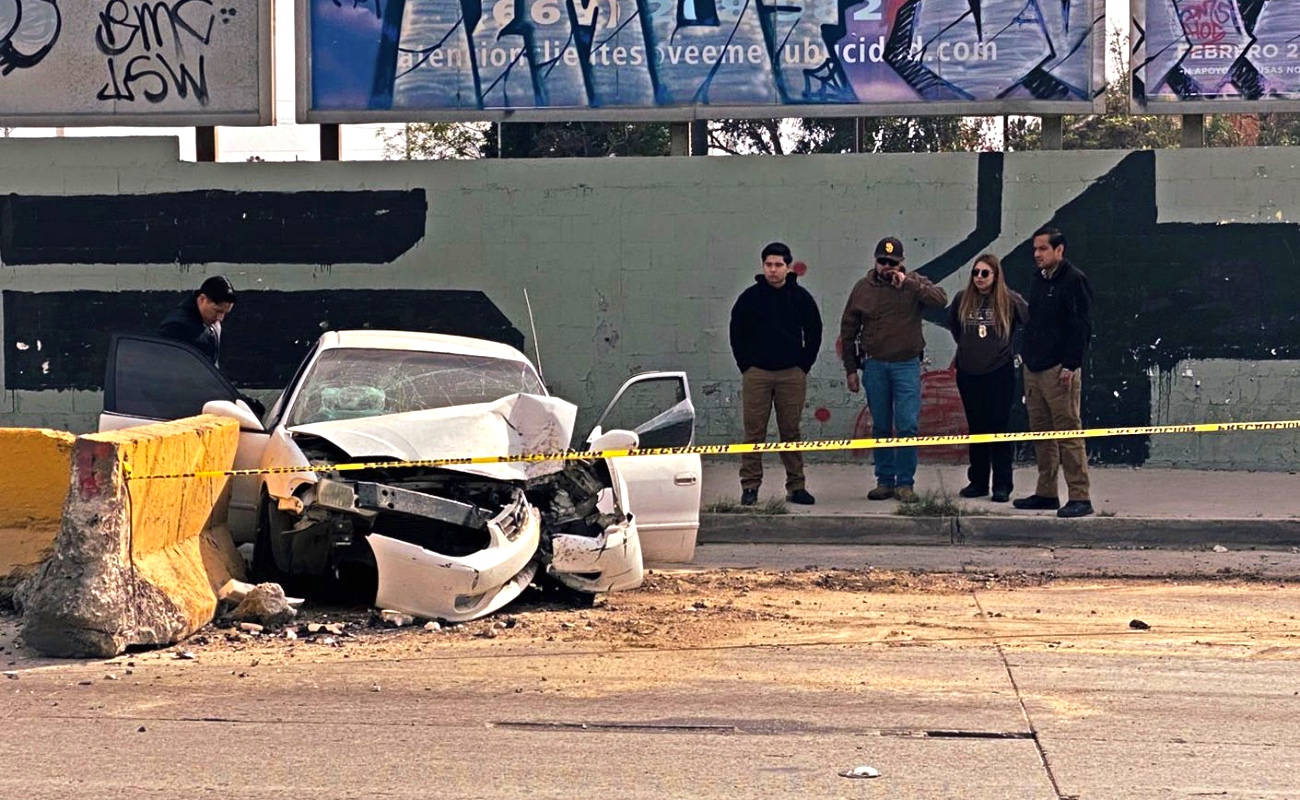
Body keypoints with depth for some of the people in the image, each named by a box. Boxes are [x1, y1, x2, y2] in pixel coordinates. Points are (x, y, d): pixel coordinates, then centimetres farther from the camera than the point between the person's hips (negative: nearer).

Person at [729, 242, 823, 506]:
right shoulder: (750, 297, 3)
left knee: (791, 432, 4)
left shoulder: (800, 297, 5)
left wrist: (804, 364, 5)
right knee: (754, 432, -2)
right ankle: (750, 486, 2)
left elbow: (814, 332, 12)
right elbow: (737, 333, 11)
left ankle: (796, 486, 8)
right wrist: (745, 365, 4)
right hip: (756, 374, 0)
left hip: (792, 374, 0)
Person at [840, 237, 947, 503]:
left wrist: (908, 283, -24)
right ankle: (884, 481, 16)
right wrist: (851, 369, 6)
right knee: (880, 427, 8)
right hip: (874, 365, 2)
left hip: (907, 364, -2)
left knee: (907, 426, -6)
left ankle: (905, 482, 1)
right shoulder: (863, 288, 4)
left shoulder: (915, 283, 0)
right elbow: (848, 331, 8)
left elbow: (940, 300, -19)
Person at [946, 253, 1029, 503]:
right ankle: (977, 481, 19)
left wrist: (1013, 349, -2)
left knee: (999, 429, -1)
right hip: (968, 373, 4)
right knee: (976, 428, 11)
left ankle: (1002, 485, 4)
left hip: (1000, 373, -4)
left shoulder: (1010, 300, -6)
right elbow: (952, 325, 21)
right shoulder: (962, 299, 4)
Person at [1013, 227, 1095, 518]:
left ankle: (1080, 497, -8)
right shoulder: (1040, 279, 16)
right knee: (1040, 431, 12)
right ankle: (1046, 492, 19)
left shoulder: (1074, 280, -9)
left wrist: (1071, 366, -19)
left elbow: (1082, 326, -14)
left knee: (1069, 432, -9)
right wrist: (1028, 358, 16)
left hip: (1059, 370, -9)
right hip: (1034, 368, 9)